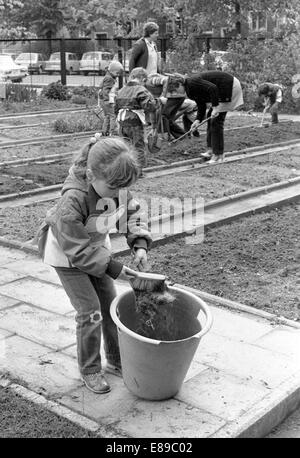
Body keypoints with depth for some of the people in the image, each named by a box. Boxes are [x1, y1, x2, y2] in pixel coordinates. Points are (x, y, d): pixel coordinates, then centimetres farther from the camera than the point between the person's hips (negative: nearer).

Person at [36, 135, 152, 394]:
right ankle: (90, 370, 14)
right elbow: (77, 248, -31)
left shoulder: (117, 186, -20)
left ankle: (116, 361, 28)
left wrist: (140, 245, -21)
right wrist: (112, 268, -27)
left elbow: (133, 214, -4)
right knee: (91, 312, -7)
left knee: (110, 304, 10)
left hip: (96, 248, 6)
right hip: (66, 253, -6)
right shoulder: (73, 199, -39)